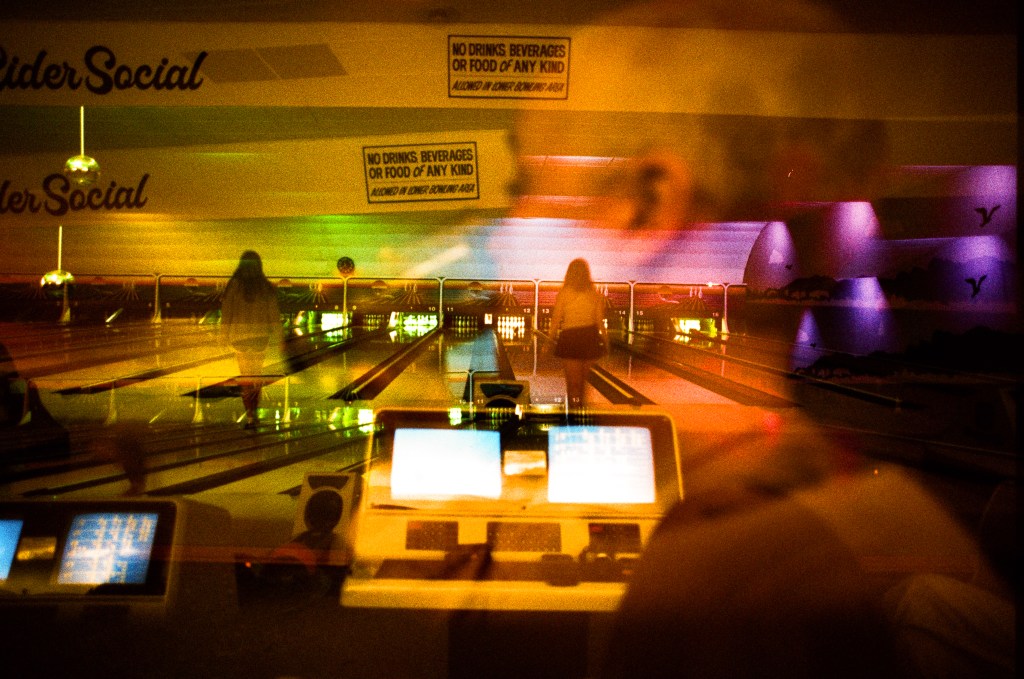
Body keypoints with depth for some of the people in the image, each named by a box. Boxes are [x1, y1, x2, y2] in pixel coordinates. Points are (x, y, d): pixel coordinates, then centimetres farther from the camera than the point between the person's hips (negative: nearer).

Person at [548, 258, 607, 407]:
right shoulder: (595, 293, 0)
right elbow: (600, 322, 1)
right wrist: (605, 340, 11)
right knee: (583, 379, 20)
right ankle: (580, 406, 31)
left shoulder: (564, 293, -7)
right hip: (590, 339, 3)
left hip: (570, 339, -3)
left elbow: (556, 320, -7)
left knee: (573, 382, 3)